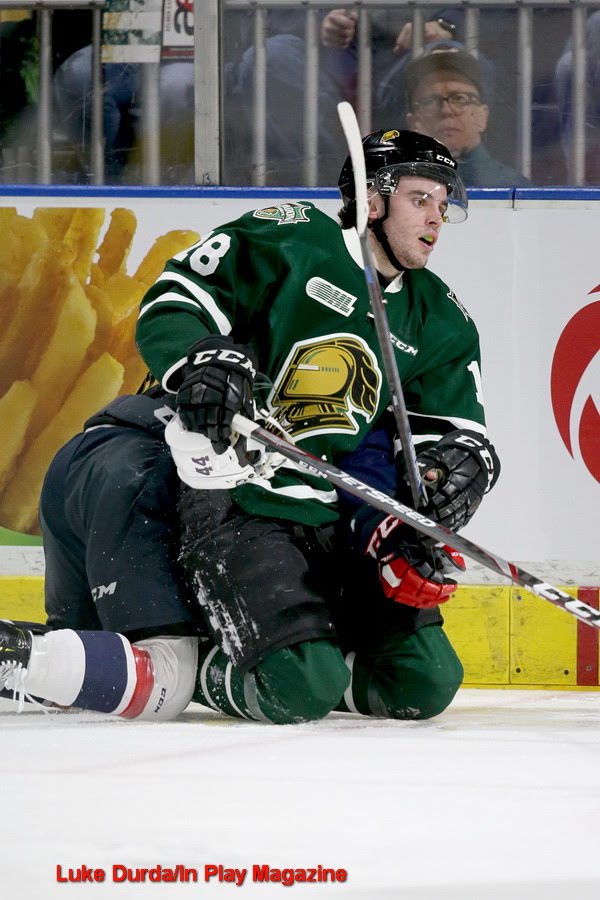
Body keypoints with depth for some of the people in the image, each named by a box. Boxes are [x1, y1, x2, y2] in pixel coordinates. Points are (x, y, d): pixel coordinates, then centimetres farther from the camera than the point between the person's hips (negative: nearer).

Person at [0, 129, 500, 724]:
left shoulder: (440, 320, 13)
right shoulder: (291, 239, -4)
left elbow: (459, 426, 15)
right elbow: (171, 301, -7)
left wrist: (462, 460, -9)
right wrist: (202, 360, -27)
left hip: (339, 520, 7)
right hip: (234, 502, -7)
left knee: (424, 684, -4)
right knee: (300, 691, -26)